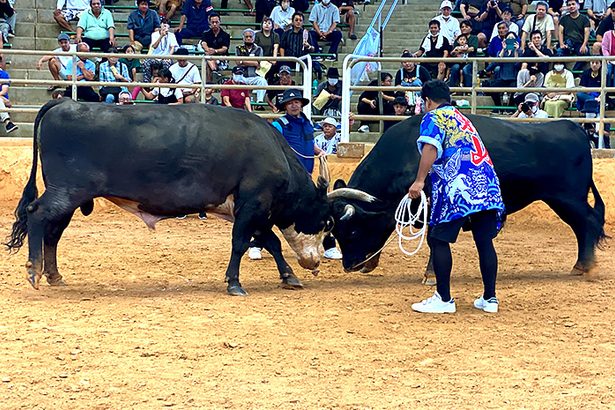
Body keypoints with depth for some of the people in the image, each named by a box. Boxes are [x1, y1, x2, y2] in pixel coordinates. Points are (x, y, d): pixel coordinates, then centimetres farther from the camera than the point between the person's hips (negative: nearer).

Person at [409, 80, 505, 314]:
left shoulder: (434, 118, 6)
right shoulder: (462, 119, 29)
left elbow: (430, 148, -13)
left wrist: (420, 181, -19)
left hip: (457, 187, -7)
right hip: (488, 186, 8)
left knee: (438, 240, 0)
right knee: (485, 241, 11)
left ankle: (444, 300, -1)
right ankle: (490, 298, 14)